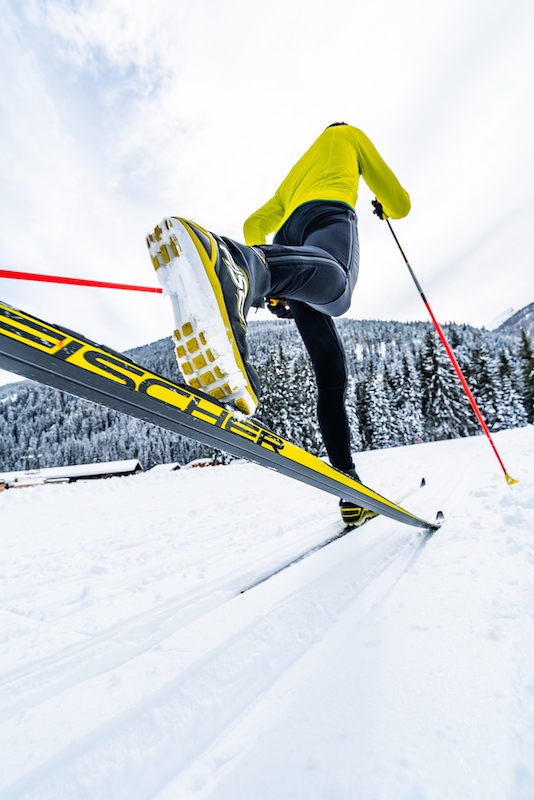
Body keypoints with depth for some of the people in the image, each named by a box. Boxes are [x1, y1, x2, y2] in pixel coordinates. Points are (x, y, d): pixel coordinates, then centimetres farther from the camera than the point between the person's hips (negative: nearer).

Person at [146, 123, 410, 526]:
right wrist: (384, 209, 51)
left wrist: (273, 289, 31)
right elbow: (399, 202, 27)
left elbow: (254, 225, 35)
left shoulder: (292, 180, 45)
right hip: (329, 214, -4)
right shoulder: (347, 134, 32)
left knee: (331, 370, 0)